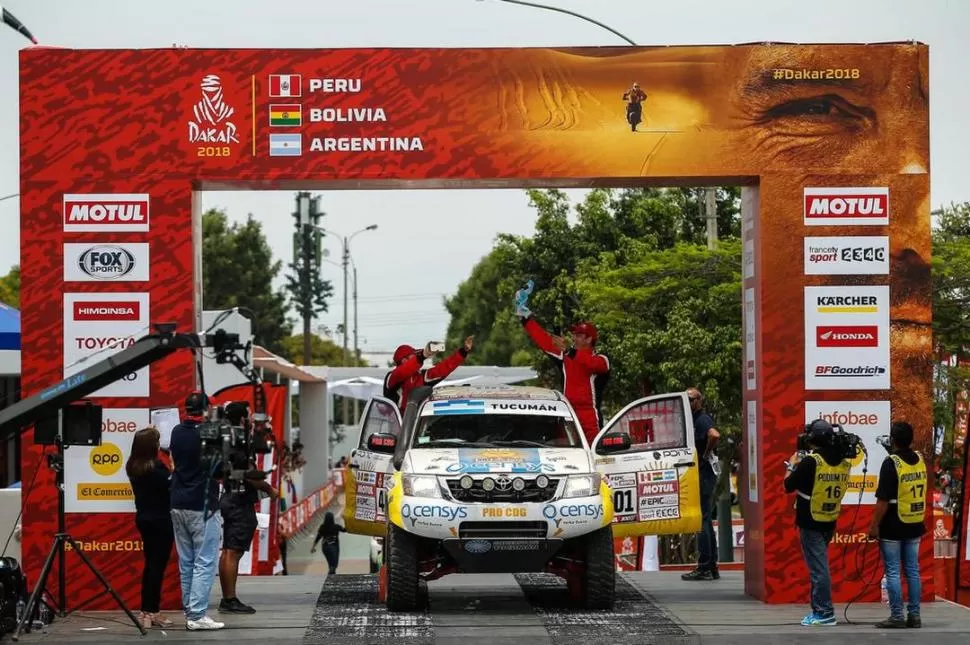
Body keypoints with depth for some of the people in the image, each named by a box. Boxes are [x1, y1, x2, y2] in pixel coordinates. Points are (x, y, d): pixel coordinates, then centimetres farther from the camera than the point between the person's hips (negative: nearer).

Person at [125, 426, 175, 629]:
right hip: (161, 520, -8)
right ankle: (152, 612, -3)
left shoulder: (133, 466, 3)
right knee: (158, 565, -3)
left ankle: (146, 611, 17)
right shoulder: (157, 467, -20)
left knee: (150, 564, 15)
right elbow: (170, 487, -20)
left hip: (144, 518, 8)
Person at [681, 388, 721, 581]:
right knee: (706, 520, 13)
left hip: (704, 473, -11)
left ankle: (704, 567, -9)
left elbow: (714, 435, -33)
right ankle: (712, 567, 17)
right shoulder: (696, 419, 18)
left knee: (702, 520, -9)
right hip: (702, 473, 11)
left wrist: (705, 455, -19)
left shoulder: (702, 419, -13)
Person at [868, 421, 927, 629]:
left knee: (893, 572, -1)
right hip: (915, 525, 6)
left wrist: (874, 525, -12)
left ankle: (896, 616, -2)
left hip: (893, 526, -6)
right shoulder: (920, 460, 4)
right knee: (912, 570, 10)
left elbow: (883, 499, -17)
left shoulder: (891, 463, -16)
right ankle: (914, 615, 11)